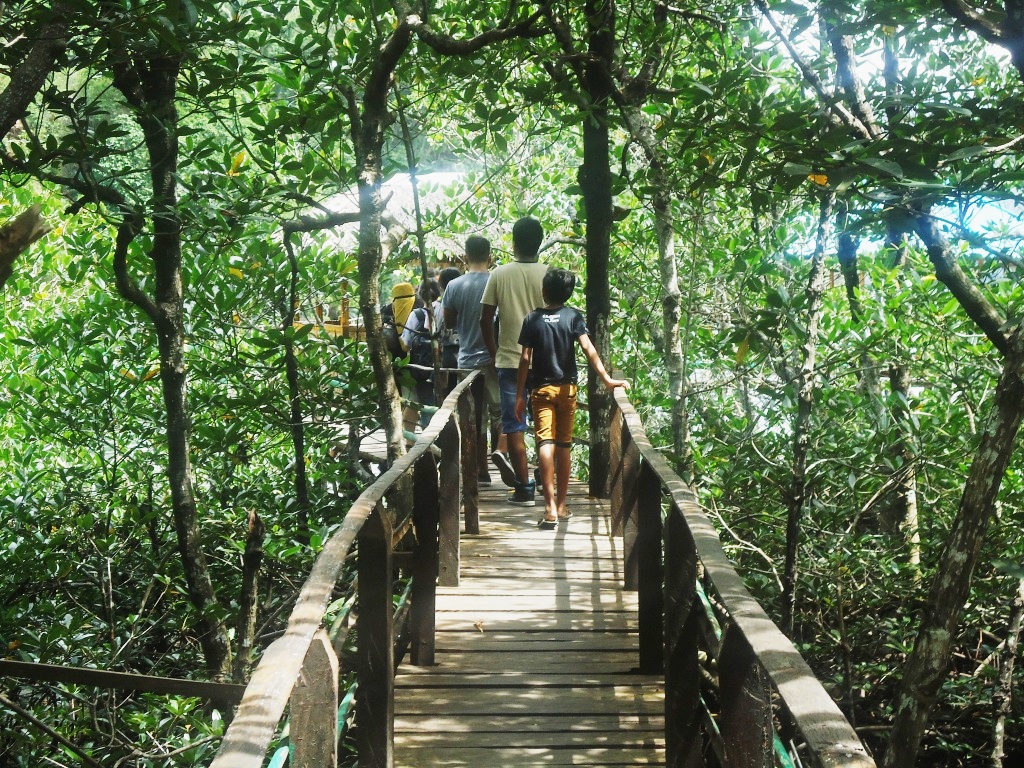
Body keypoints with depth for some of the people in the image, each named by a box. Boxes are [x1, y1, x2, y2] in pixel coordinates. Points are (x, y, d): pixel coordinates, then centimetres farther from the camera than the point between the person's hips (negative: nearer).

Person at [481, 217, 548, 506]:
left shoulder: (499, 275, -2)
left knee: (514, 427, 5)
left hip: (510, 360, 0)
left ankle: (524, 488, 5)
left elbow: (485, 320, -1)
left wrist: (495, 353, 12)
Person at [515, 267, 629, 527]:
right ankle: (561, 505, 17)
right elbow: (587, 347, -15)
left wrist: (519, 395, 2)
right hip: (566, 388, 1)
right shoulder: (573, 316, -2)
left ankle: (551, 507, -20)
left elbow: (525, 359, -3)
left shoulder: (533, 318, -2)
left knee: (545, 443, -8)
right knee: (564, 446, 11)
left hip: (541, 389, -1)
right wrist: (606, 379, -17)